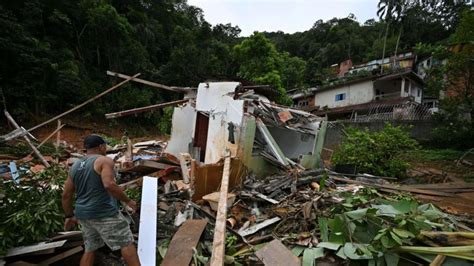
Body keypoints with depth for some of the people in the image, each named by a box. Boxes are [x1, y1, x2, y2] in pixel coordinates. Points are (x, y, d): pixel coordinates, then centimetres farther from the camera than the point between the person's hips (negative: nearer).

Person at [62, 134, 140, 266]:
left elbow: (66, 195, 10)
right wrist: (128, 201, -17)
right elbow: (109, 185, -27)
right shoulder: (104, 161, -13)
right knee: (126, 242, 1)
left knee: (90, 248, 19)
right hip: (104, 214, -7)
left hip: (85, 214, 8)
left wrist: (69, 216, 20)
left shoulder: (75, 166, 10)